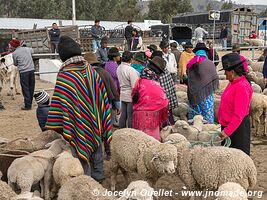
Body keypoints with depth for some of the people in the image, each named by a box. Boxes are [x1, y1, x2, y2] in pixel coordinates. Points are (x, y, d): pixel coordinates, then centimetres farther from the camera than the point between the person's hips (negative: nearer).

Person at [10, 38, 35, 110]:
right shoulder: (27, 49, 11)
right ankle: (29, 103, 21)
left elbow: (15, 64, 8)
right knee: (31, 88, 12)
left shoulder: (14, 53, -3)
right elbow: (32, 50, 34)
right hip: (31, 70, 5)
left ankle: (27, 105, 2)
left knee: (25, 89, 1)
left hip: (23, 71, -5)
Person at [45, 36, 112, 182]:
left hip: (79, 125, -6)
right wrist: (101, 123, 12)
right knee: (96, 148, 20)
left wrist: (56, 126, -11)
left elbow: (60, 103, -19)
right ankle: (98, 176, 35)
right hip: (95, 121, 6)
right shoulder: (91, 70, -2)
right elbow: (102, 95, 3)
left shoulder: (64, 75, -19)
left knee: (81, 152, 7)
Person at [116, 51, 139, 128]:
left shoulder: (119, 68, 3)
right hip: (131, 96, -7)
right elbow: (135, 86, -21)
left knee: (123, 114, 17)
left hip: (123, 95, 8)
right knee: (131, 116, 3)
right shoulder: (131, 70, -22)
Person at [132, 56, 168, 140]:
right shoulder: (155, 85, -16)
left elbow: (133, 96, 11)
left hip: (137, 115, 6)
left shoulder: (139, 81, 2)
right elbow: (164, 102, -14)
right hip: (150, 116, -6)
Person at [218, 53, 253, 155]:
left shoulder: (242, 87, -21)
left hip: (238, 128, -9)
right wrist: (225, 128, 18)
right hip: (228, 126, 9)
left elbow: (239, 115, -24)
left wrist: (227, 131, -24)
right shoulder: (233, 83, 8)